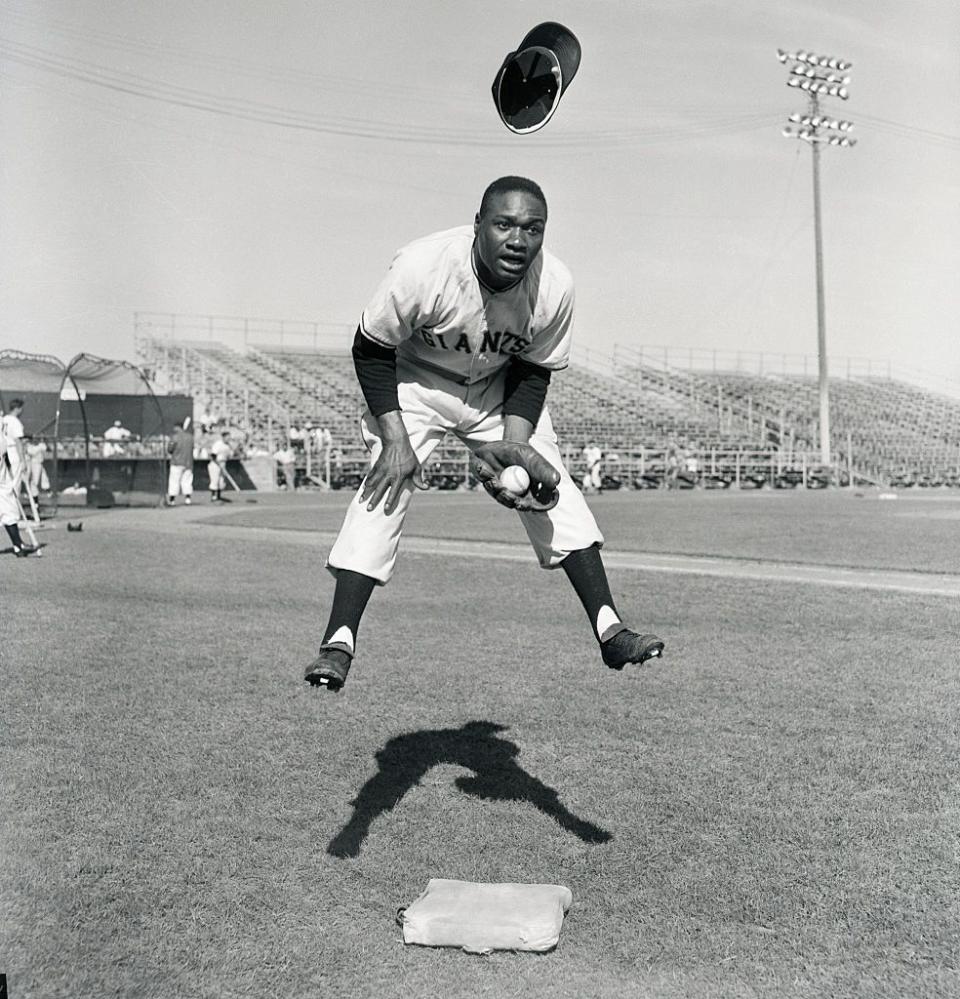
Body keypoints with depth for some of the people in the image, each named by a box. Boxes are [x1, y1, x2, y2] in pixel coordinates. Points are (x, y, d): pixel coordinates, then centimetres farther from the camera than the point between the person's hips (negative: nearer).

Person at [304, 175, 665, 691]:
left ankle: (610, 632, -3)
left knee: (555, 491, -9)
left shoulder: (554, 286, -23)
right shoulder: (422, 266, -32)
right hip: (414, 382, -2)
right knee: (384, 491, -19)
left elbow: (533, 372, -7)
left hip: (500, 387, 3)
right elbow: (371, 351, -18)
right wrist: (396, 439, -25)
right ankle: (338, 643, -14)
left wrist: (514, 445, -21)